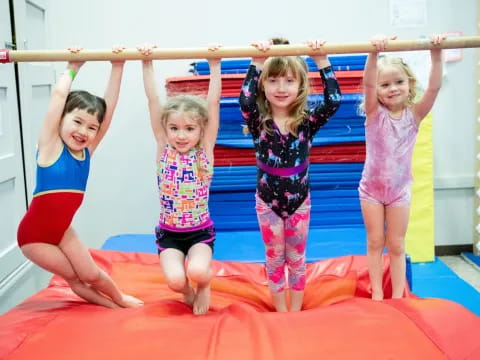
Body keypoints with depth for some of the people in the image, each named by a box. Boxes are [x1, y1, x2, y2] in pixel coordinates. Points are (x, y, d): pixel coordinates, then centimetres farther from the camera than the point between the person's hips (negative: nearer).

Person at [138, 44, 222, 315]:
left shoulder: (205, 150, -6)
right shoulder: (163, 148, -4)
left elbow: (214, 102, -13)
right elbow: (153, 100, -9)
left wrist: (215, 64, -16)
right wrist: (147, 63, -13)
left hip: (201, 231, -1)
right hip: (169, 232, 1)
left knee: (198, 272, -27)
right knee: (175, 280, -21)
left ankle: (204, 285, 11)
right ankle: (187, 290, 17)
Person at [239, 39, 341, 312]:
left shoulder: (307, 121, -9)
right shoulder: (259, 122, -11)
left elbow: (334, 101, -24)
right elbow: (245, 101, -31)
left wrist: (322, 60, -27)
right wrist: (257, 62, -33)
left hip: (299, 202, 1)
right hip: (268, 202, 0)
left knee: (296, 260, 14)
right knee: (275, 260, 13)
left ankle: (295, 313, 29)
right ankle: (281, 314, 29)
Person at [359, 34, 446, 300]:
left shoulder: (414, 114, -7)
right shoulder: (374, 112, -12)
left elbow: (434, 88, -20)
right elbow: (368, 83, -28)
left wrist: (436, 55, -32)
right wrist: (375, 52, -43)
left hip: (400, 189, 1)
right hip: (372, 188, -1)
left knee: (396, 246, 8)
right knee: (375, 242, 9)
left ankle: (398, 297, 18)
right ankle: (377, 294, 20)